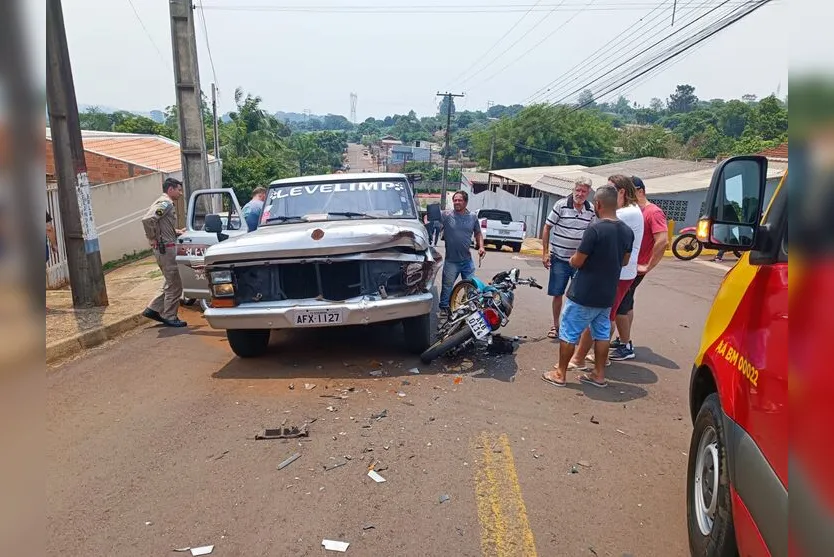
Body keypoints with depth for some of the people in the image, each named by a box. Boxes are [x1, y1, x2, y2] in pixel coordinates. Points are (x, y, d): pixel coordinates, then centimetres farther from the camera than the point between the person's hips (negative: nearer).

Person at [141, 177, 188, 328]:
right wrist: (153, 238, -17)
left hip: (165, 248, 10)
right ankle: (169, 317, 7)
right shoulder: (166, 203, -14)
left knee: (171, 283, 17)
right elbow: (147, 219, -28)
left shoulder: (167, 203, 18)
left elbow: (163, 226, 24)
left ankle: (153, 309, 21)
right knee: (175, 285, -2)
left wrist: (176, 232, 14)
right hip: (165, 248, -10)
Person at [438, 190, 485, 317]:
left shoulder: (473, 217, 6)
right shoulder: (446, 215, -5)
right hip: (451, 261, -3)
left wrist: (481, 246, 2)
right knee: (447, 286, 5)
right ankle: (444, 309, 19)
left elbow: (478, 233, 15)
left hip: (467, 260, 3)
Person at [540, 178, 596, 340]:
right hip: (559, 258, -2)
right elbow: (547, 228, -2)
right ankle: (555, 325, 22)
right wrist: (545, 252, -6)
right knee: (557, 294, 6)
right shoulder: (561, 205, -8)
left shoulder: (592, 210, 1)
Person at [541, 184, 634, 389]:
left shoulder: (595, 229, -22)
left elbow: (577, 262, -18)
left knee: (568, 333, 5)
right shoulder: (627, 231, 2)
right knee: (602, 334, 16)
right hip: (607, 295, 7)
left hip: (583, 294, -7)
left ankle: (560, 374, 13)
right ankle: (599, 375, 24)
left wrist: (572, 259, 4)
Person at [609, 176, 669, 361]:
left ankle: (626, 347, 2)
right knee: (626, 305, 18)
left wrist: (647, 267, -21)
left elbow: (662, 241, -25)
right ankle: (624, 340, 31)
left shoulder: (654, 212, -16)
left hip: (634, 268, -9)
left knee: (619, 307, -6)